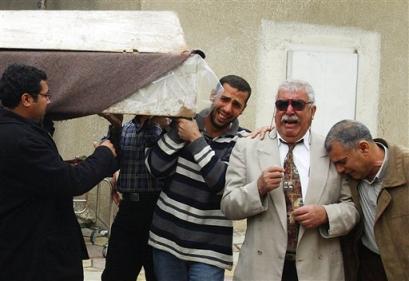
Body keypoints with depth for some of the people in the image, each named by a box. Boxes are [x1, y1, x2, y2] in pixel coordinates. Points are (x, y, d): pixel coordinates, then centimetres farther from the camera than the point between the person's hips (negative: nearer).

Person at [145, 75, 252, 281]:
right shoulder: (185, 123, 3)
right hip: (167, 237, 3)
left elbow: (223, 184, -19)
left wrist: (195, 139, -18)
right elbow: (156, 168, -4)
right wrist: (177, 129, -13)